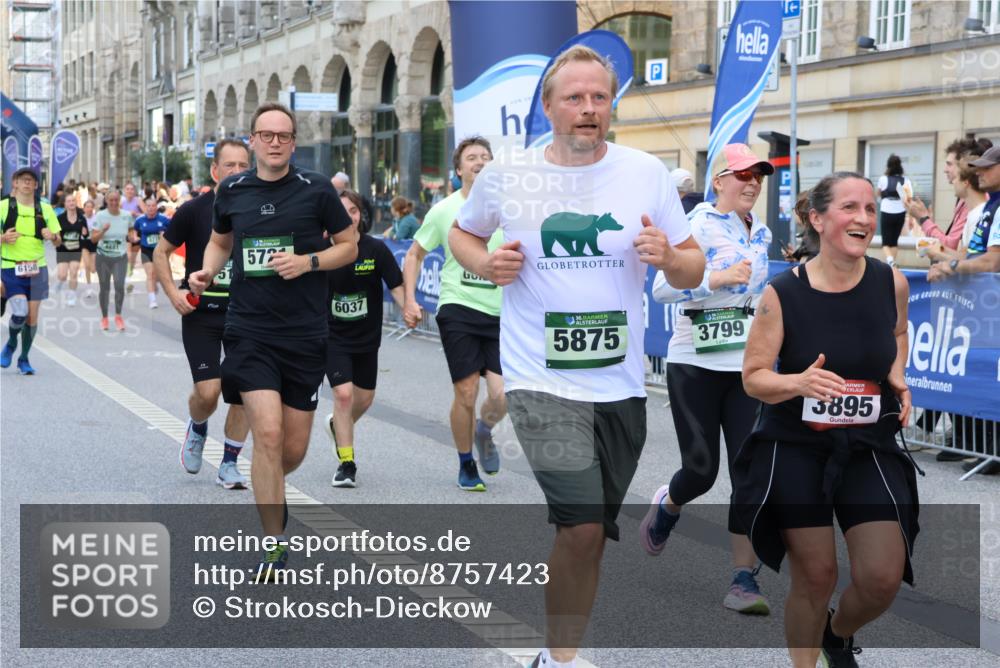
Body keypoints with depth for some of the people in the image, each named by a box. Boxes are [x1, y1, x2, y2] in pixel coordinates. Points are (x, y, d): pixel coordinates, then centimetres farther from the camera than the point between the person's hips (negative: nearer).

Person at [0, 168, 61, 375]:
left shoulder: (45, 208, 7)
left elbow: (57, 242, 10)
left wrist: (52, 236, -12)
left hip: (37, 268, 3)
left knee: (33, 316, 3)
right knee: (20, 312, -17)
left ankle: (24, 359, 19)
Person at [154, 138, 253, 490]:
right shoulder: (194, 210, -6)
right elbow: (161, 252, 5)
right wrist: (173, 293, -8)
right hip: (201, 313, -2)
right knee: (208, 391, -9)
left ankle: (229, 464, 13)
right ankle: (197, 430, 27)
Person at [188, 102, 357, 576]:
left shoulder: (317, 190, -2)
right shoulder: (232, 191, 5)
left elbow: (349, 246, 5)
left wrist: (308, 261, -12)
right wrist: (207, 270, 2)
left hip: (305, 334, 0)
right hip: (249, 331, 0)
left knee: (293, 449, 6)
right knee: (268, 433, -15)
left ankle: (268, 490, 42)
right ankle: (274, 546, -3)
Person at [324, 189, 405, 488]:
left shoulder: (376, 249, -9)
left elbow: (396, 286, -8)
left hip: (366, 337, 2)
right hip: (333, 337, -2)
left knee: (364, 397, 14)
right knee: (343, 393, -15)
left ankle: (337, 425, 48)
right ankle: (346, 463, -4)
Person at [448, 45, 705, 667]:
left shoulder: (648, 173, 1)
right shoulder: (505, 175, -2)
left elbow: (693, 271, 7)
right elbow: (462, 233, 17)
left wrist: (670, 257, -16)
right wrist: (485, 263, -5)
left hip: (621, 384, 3)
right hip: (542, 380, -3)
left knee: (592, 533, 14)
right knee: (583, 525, -18)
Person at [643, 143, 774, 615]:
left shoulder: (761, 232, 10)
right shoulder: (698, 226, -10)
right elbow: (661, 288, -21)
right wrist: (716, 279, -31)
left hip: (748, 368, 5)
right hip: (695, 364, -5)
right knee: (701, 470, -1)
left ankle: (744, 580, 0)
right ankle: (666, 506, 36)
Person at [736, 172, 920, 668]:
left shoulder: (892, 283, -6)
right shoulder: (782, 293, -13)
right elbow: (753, 377, -7)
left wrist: (898, 377, 0)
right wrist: (798, 383, -27)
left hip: (868, 446, 2)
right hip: (794, 446, -2)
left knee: (883, 576, -2)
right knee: (815, 575, 2)